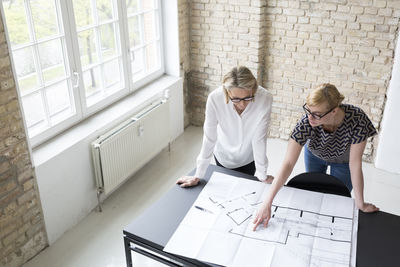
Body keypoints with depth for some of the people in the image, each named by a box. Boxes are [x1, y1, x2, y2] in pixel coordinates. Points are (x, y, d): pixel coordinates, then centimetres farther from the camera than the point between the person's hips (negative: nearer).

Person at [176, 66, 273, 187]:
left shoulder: (265, 99, -34)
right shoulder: (215, 99, -33)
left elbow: (259, 139, -24)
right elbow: (209, 138, -24)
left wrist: (262, 176, -15)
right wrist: (198, 176, -17)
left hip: (248, 157, 0)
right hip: (224, 155, 0)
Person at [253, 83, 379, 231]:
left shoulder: (356, 119, -42)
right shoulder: (306, 122, -40)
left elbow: (355, 164, -32)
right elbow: (288, 163, -40)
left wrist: (360, 203, -24)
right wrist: (267, 203, -44)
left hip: (343, 161, -1)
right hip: (315, 155, 1)